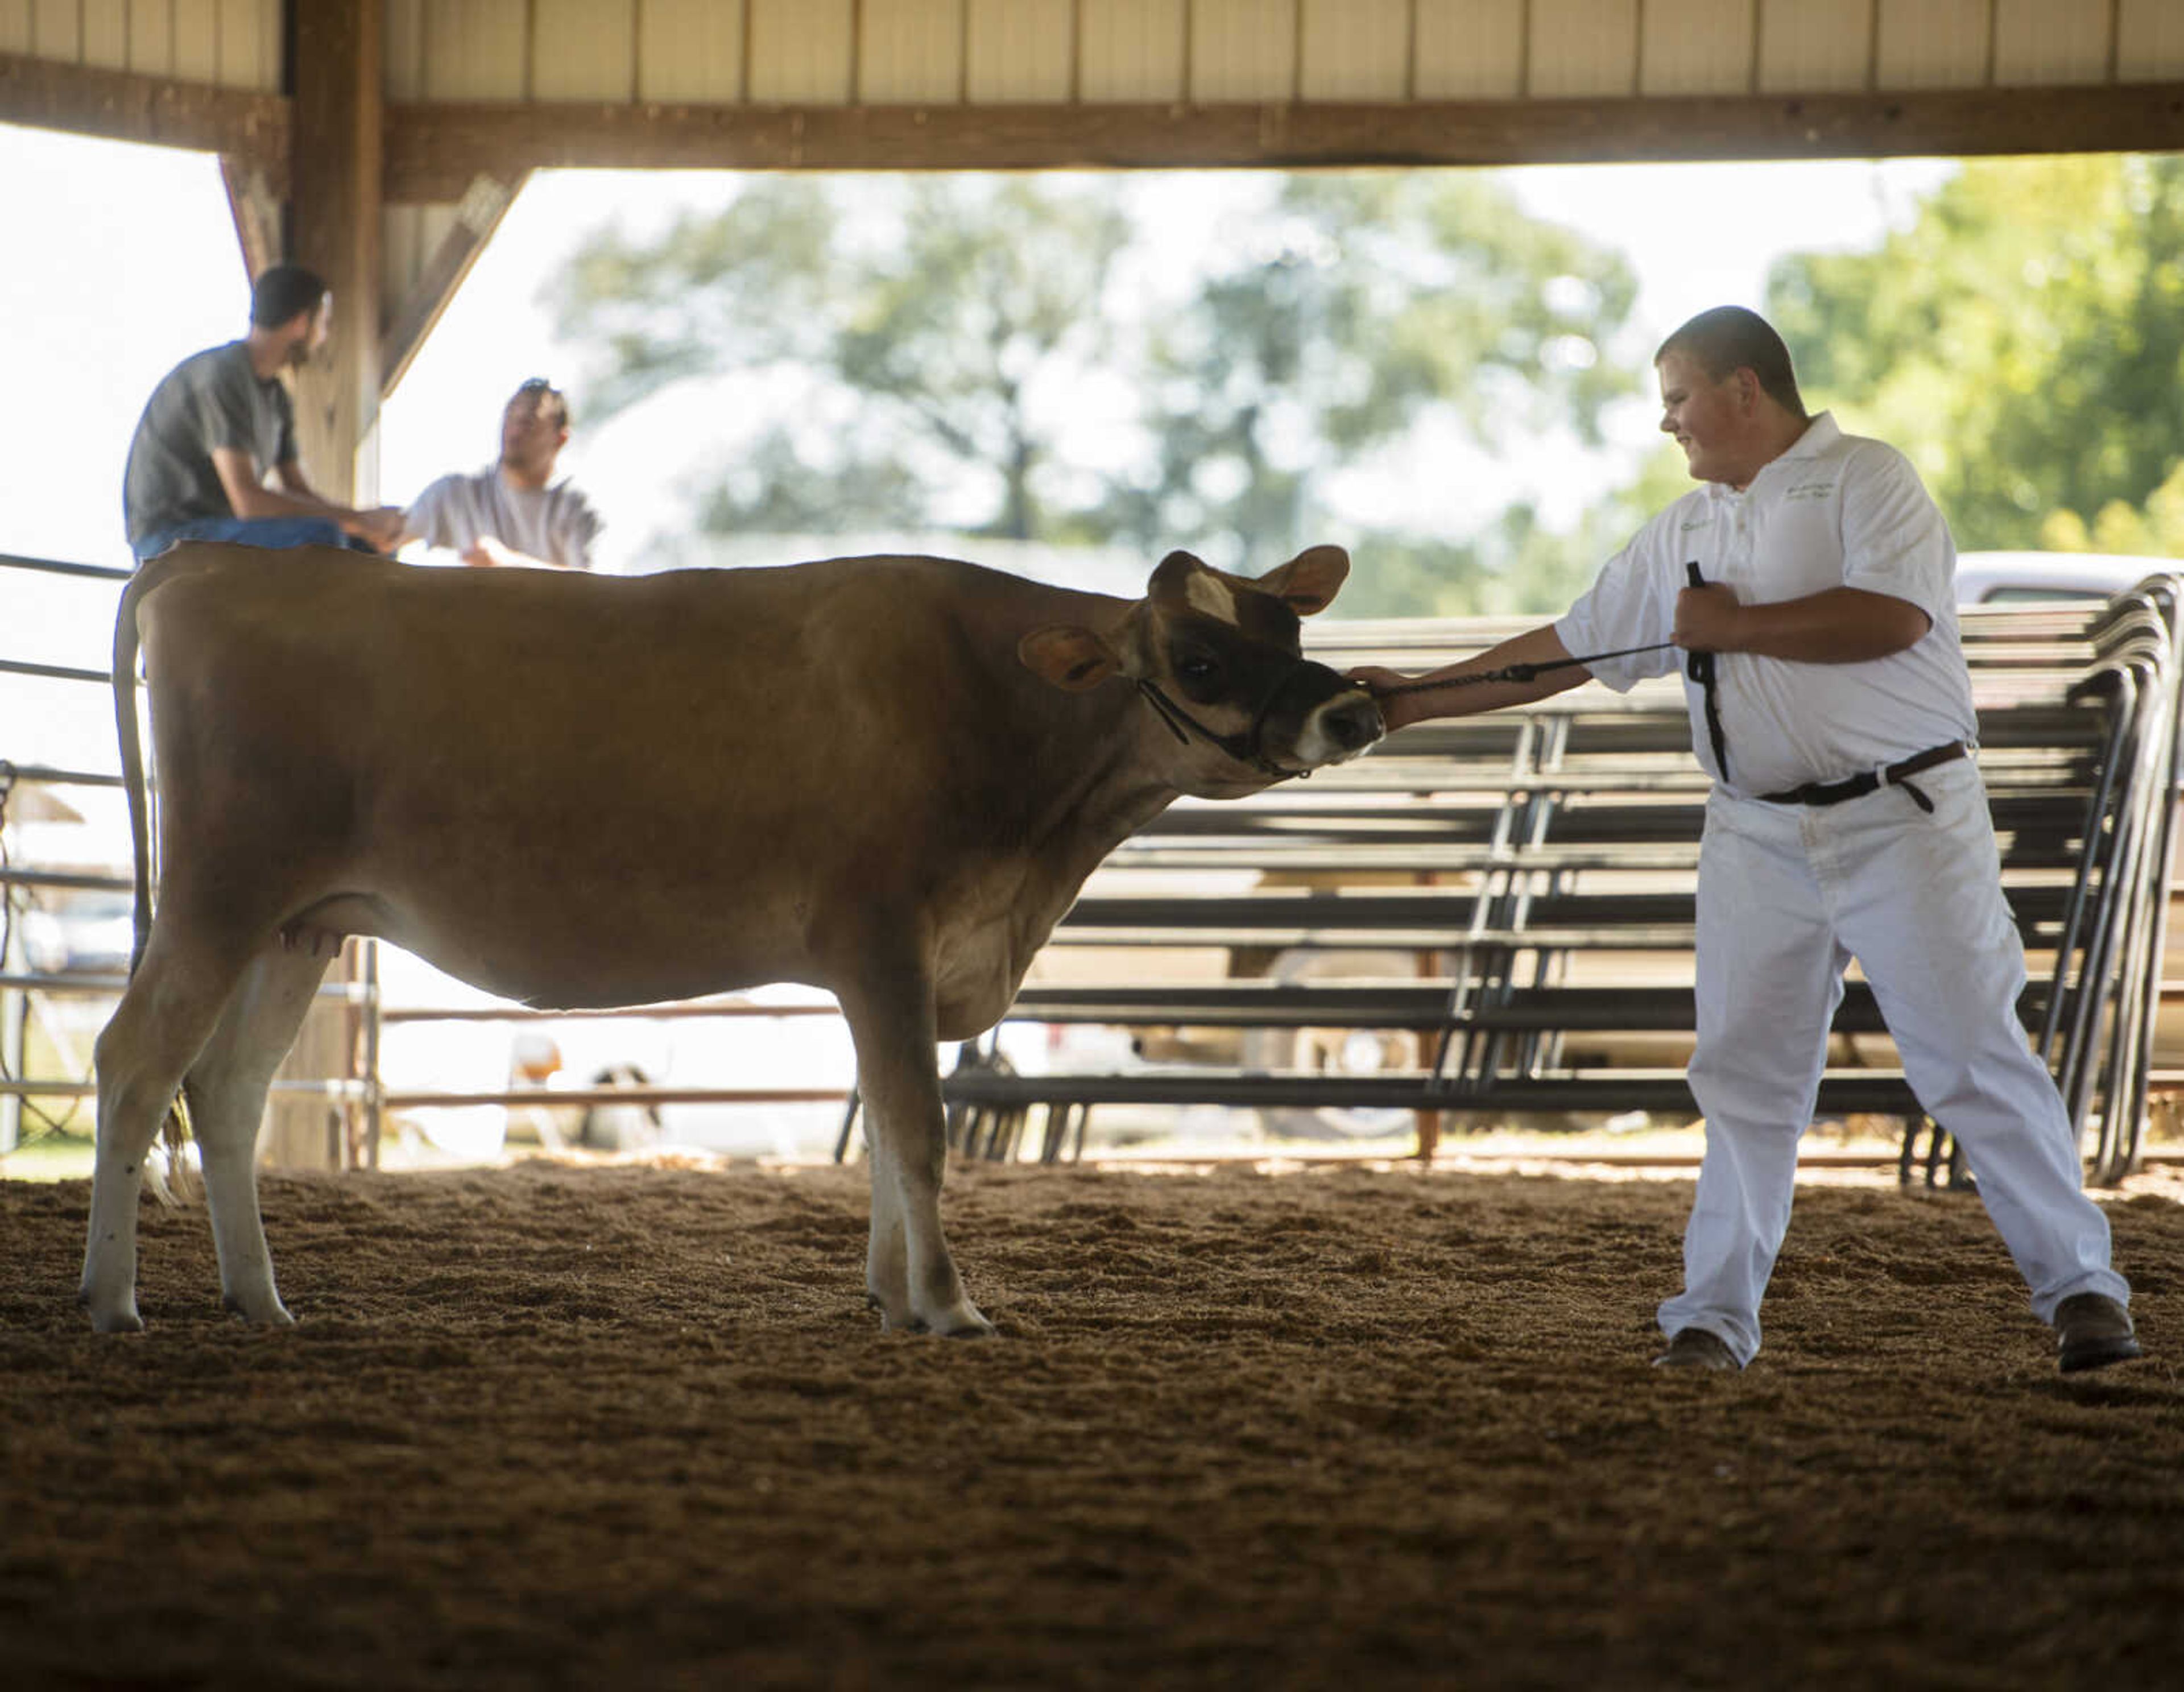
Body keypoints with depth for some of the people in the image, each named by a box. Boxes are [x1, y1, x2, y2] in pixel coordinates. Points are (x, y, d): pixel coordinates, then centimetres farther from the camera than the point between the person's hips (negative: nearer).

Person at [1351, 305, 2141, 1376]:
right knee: (1744, 1075, 3)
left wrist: (1733, 625, -12)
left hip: (1903, 818, -6)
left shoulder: (1864, 480, -4)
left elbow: (1897, 616, -20)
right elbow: (1566, 647, 20)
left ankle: (2079, 1287, -1)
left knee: (1975, 1056, -7)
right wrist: (1416, 700, 17)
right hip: (1758, 837, 6)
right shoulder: (1682, 533, 16)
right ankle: (1716, 1316, 7)